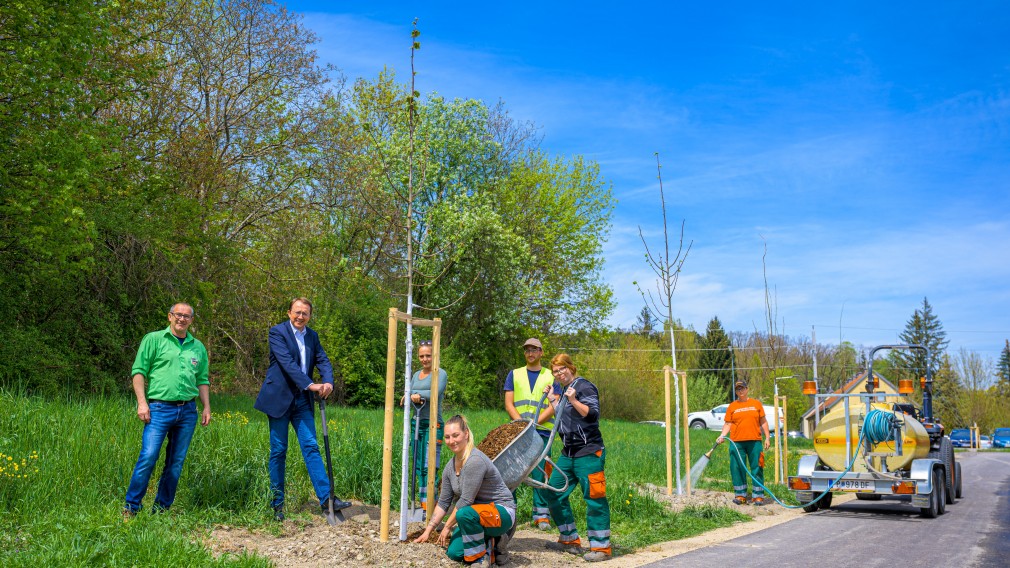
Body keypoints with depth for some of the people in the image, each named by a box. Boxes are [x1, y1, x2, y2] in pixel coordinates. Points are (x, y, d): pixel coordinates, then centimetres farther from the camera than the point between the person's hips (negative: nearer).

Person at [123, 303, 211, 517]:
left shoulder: (198, 347, 15)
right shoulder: (154, 339, 4)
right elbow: (139, 371, 0)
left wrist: (206, 407, 11)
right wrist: (142, 402, -9)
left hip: (188, 411, 4)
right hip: (160, 408, -4)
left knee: (176, 462, 6)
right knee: (148, 457, -11)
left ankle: (162, 507, 17)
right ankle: (131, 506, 2)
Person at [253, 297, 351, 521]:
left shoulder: (312, 336, 11)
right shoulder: (277, 332, -7)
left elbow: (323, 360, 2)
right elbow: (287, 362, -19)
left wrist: (328, 382, -19)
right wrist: (310, 385, -28)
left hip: (303, 400, 5)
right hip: (279, 398, -4)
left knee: (311, 447, -1)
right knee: (278, 451, 3)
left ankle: (326, 499, -5)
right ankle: (276, 505, 12)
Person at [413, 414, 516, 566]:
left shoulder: (475, 461, -25)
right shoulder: (450, 467, 3)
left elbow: (465, 501, -24)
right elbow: (443, 503, 11)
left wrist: (448, 526, -13)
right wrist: (428, 531, 9)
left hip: (502, 513, -8)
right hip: (478, 513, 8)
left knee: (465, 514, -36)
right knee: (454, 553, -8)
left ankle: (481, 559, -14)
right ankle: (491, 543, 14)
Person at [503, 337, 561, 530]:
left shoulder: (551, 377, 10)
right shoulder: (514, 374, 14)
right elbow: (509, 404, 6)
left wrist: (534, 422, -11)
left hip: (542, 431, -1)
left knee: (540, 474, -2)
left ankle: (541, 515, 5)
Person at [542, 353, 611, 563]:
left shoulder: (583, 386, -8)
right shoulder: (564, 390, 17)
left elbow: (593, 414, -17)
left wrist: (574, 401, -26)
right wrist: (553, 400, 16)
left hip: (588, 452, -9)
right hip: (568, 453, 9)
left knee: (594, 498, -7)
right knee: (554, 493, 10)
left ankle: (601, 547, 1)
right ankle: (570, 540, 21)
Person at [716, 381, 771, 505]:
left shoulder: (756, 404, 11)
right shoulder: (732, 406, 9)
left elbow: (763, 422, 12)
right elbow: (728, 424, 7)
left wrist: (767, 437, 6)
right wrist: (722, 436, -8)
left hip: (754, 441, 0)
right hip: (736, 442, 0)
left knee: (757, 468, 0)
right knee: (737, 469, 0)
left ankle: (758, 496, 6)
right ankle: (740, 495, 8)